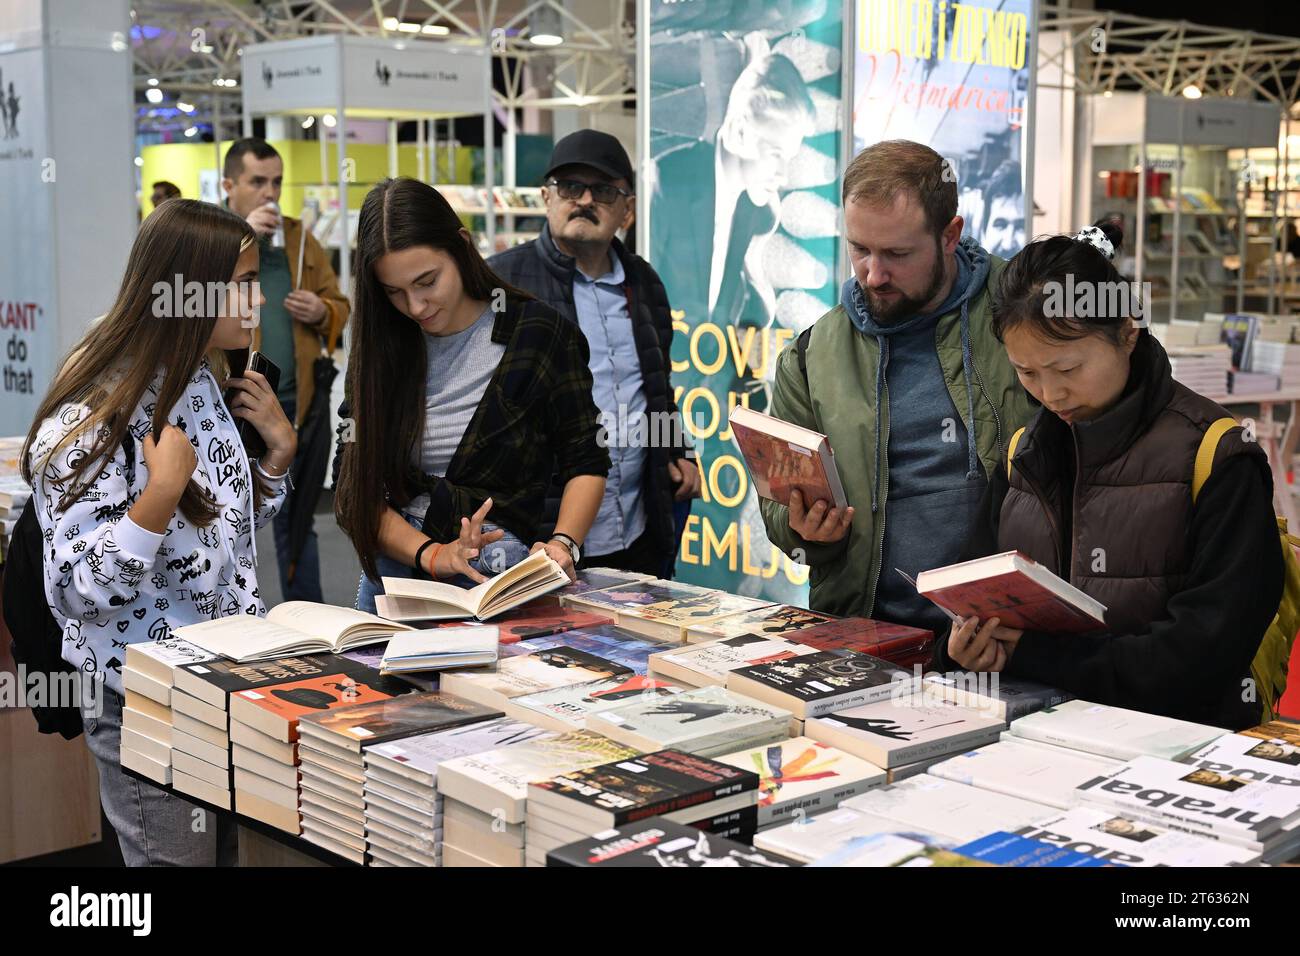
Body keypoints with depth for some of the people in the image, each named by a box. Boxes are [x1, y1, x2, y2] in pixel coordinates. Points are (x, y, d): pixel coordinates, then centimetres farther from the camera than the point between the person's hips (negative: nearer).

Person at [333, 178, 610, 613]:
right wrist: (431, 555, -15)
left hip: (500, 577, -4)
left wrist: (563, 543, -14)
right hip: (393, 571, 4)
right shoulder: (379, 348, 5)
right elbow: (356, 490, 1)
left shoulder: (541, 336, -2)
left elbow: (585, 463, 5)